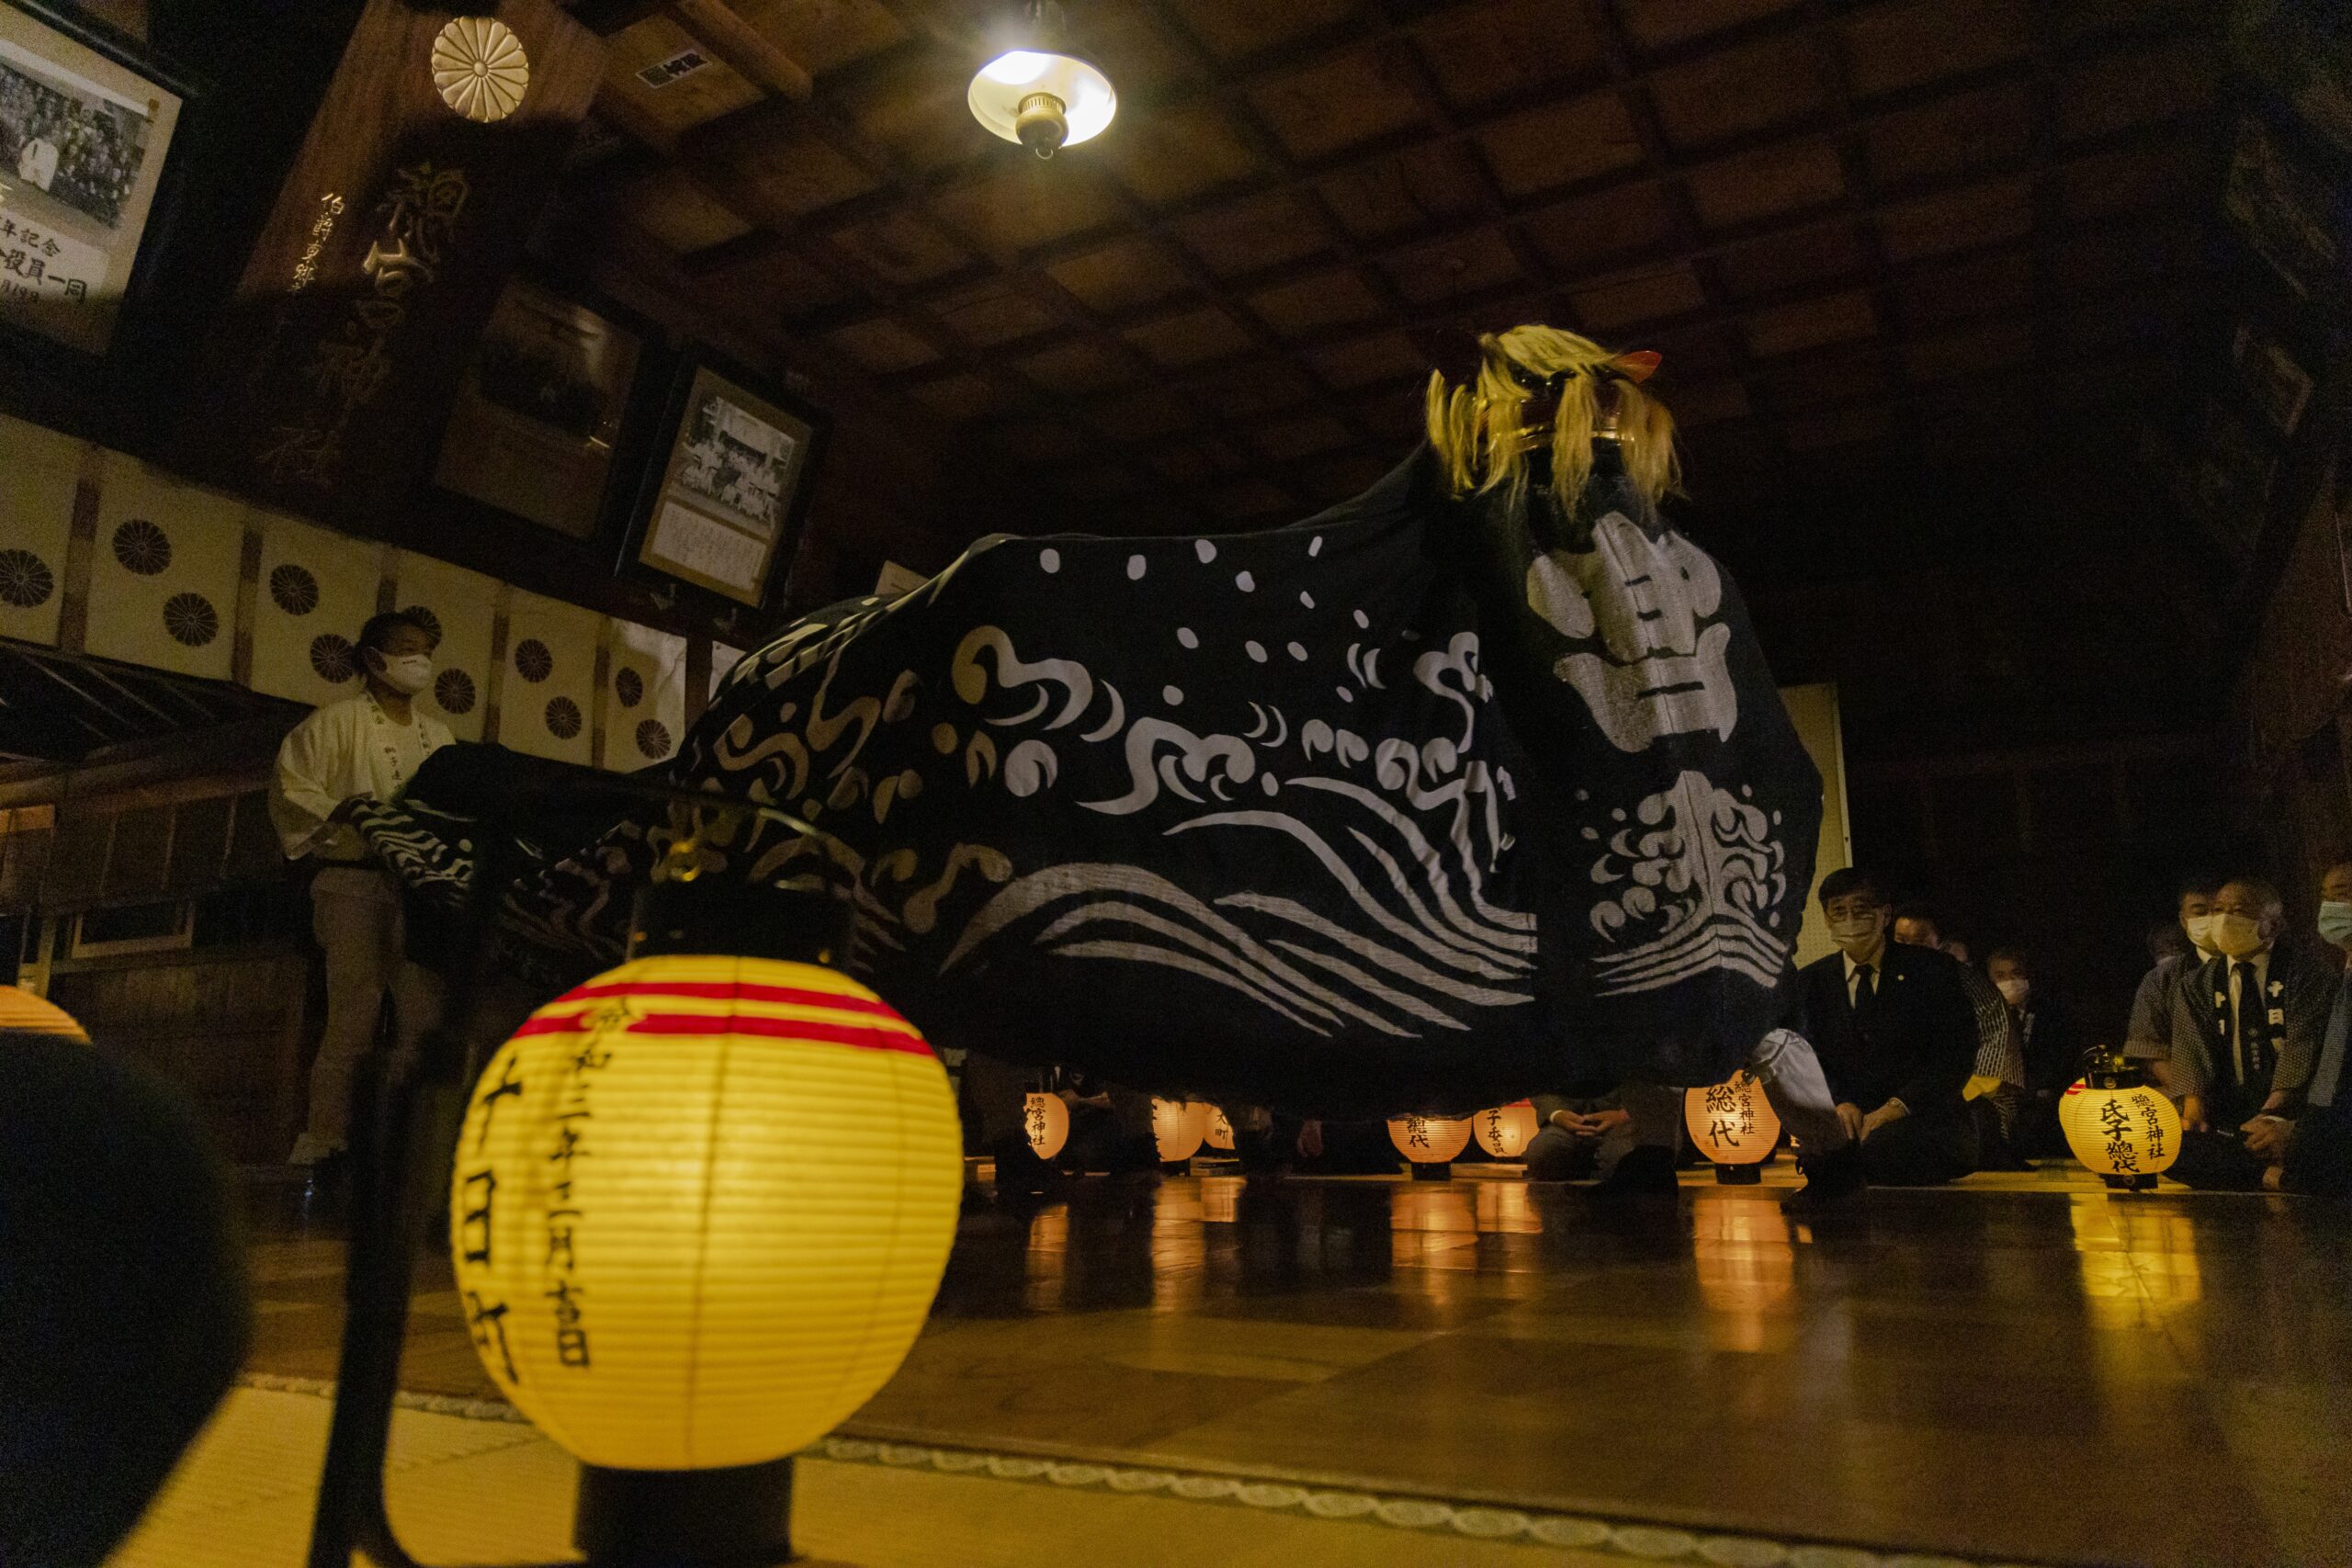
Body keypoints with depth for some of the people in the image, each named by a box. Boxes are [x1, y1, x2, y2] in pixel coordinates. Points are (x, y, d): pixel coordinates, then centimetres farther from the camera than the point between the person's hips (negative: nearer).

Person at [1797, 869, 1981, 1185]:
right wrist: (1839, 1101, -13)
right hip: (1851, 1121, 3)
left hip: (1924, 1120, -2)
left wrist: (1898, 1106, -16)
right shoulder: (1812, 981, 12)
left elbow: (1959, 1052, -4)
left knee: (1882, 1145, -36)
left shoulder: (1930, 969, 3)